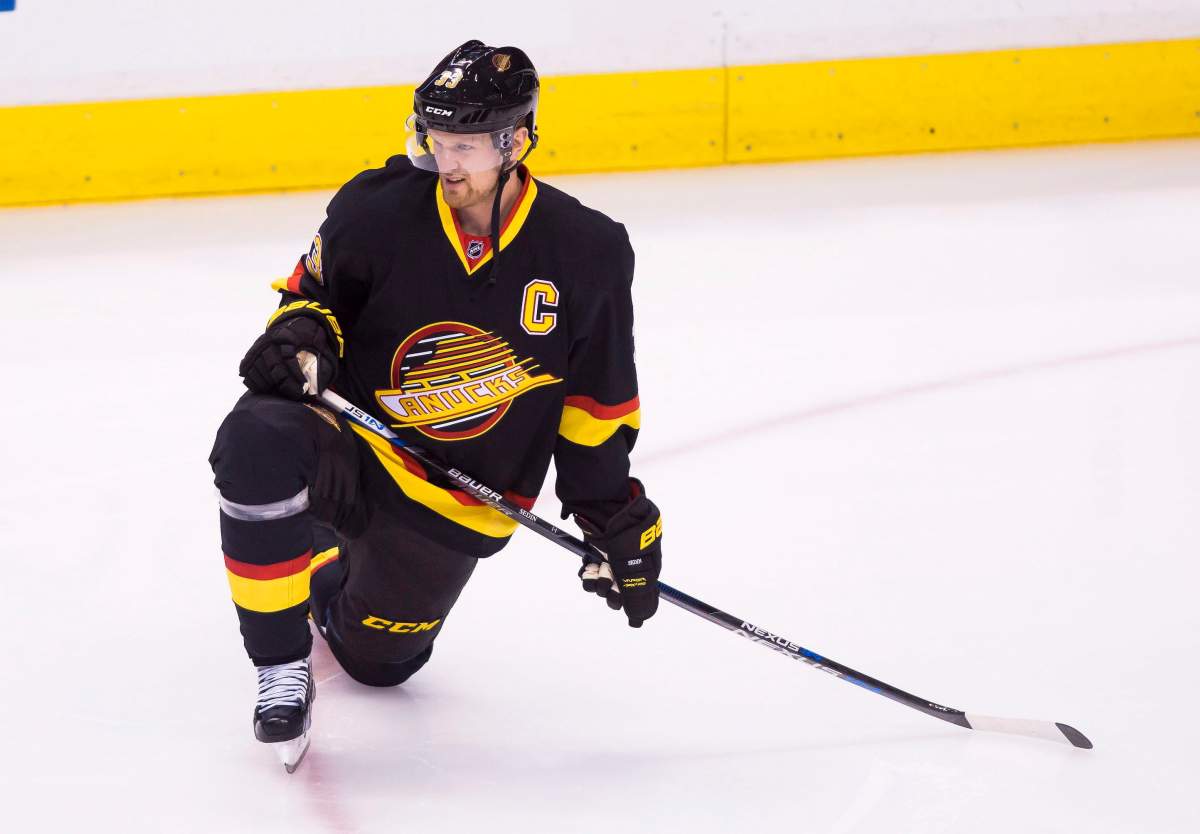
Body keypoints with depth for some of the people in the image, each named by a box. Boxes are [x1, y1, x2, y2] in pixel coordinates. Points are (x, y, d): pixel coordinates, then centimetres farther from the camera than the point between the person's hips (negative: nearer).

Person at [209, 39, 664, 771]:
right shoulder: (379, 212, -15)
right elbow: (314, 289, 5)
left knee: (376, 660, 11)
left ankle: (333, 579, 50)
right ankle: (283, 670, -18)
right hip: (353, 450, -2)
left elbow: (598, 399, 1)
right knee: (259, 441, -36)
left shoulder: (586, 252, -11)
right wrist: (298, 336, -18)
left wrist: (616, 516, 1)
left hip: (461, 502, 2)